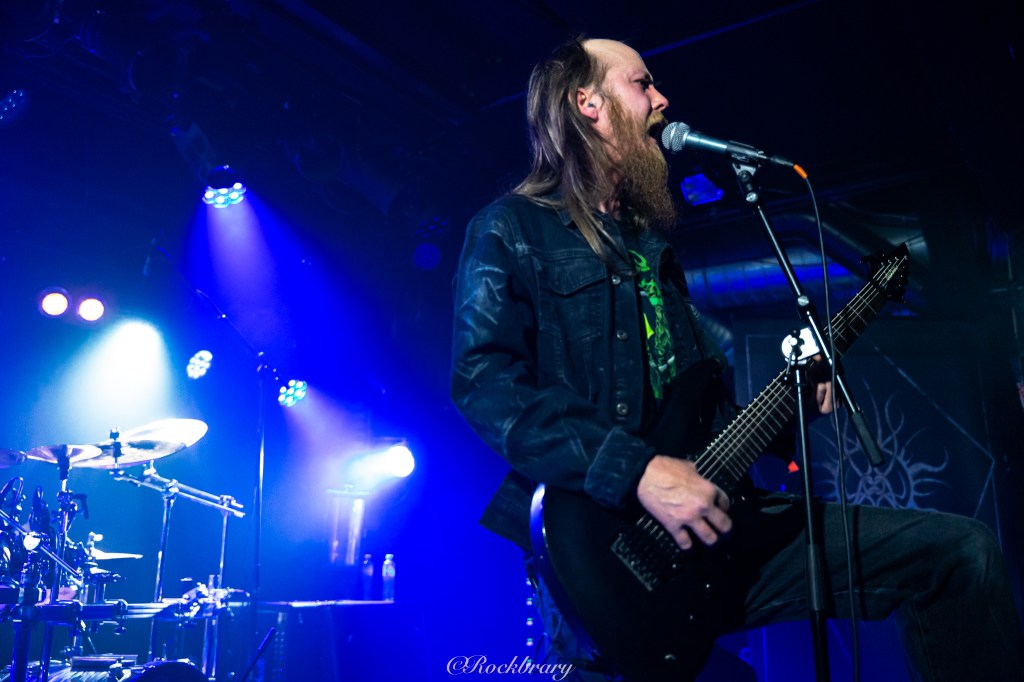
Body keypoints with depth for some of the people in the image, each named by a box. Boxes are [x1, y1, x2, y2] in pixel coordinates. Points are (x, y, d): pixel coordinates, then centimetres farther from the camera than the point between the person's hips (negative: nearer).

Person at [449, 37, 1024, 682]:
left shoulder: (650, 242, 22)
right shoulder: (512, 229, -1)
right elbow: (484, 380, -17)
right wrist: (640, 471, -24)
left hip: (707, 517, 7)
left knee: (960, 549, 2)